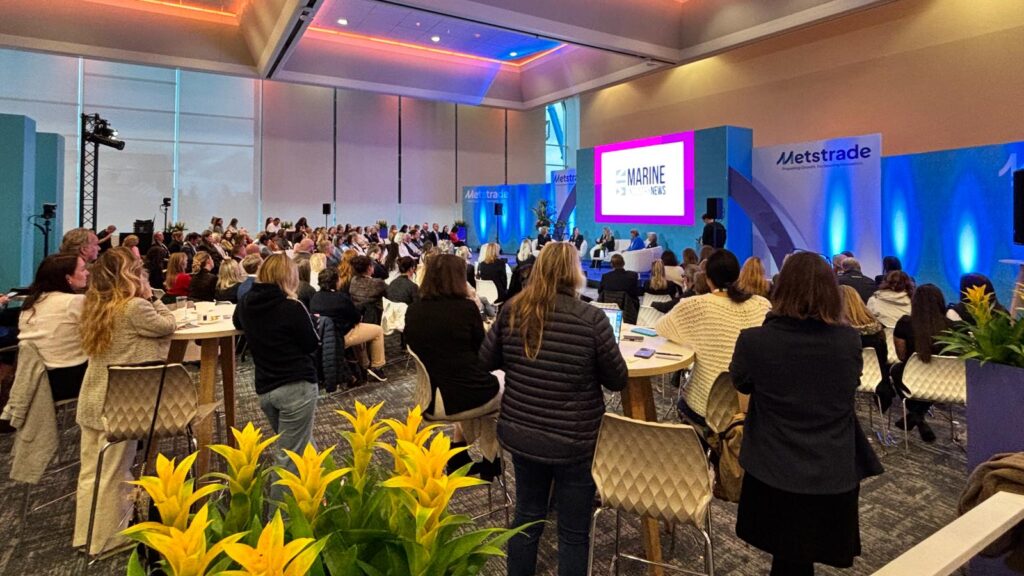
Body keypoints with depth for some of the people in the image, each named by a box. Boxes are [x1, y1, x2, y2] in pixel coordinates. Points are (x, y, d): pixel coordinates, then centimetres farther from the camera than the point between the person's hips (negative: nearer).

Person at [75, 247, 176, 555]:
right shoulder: (134, 307, -19)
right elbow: (168, 325, -5)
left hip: (92, 400, 8)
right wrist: (151, 298, 0)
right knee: (113, 473, 7)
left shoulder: (96, 305, 6)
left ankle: (86, 533, 31)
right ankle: (106, 538, 21)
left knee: (90, 470, 17)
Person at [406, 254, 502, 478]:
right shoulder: (466, 307, -14)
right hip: (470, 395, -5)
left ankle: (457, 457, 33)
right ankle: (489, 461, 37)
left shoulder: (412, 311, -1)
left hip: (430, 400, 5)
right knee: (502, 381, 28)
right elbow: (482, 350, -1)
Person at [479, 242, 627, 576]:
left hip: (521, 435, 4)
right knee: (573, 533, 15)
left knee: (527, 518, 24)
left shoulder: (512, 311, -6)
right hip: (575, 443, -4)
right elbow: (618, 380, -8)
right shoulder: (592, 318, -17)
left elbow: (486, 361, 6)